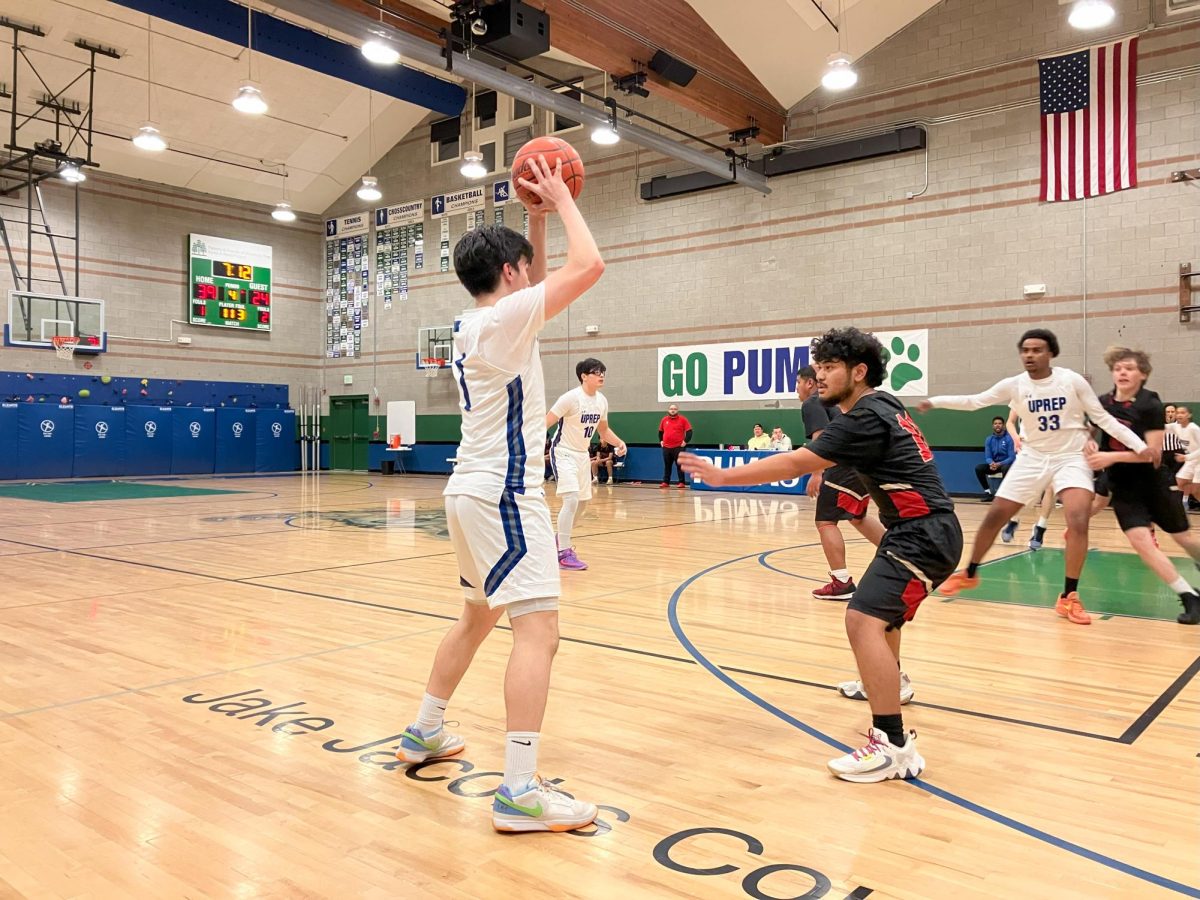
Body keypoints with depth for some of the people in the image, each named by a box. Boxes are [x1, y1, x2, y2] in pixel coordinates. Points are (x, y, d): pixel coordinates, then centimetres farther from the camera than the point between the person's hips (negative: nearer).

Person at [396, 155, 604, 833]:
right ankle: (520, 791, -14)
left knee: (479, 616, 23)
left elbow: (540, 284, 29)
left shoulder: (475, 323, 13)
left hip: (475, 491, 10)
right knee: (539, 630, -13)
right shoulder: (503, 319, -13)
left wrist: (538, 215, 22)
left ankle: (425, 731, 35)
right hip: (503, 494, -10)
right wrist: (560, 200, -3)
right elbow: (589, 266, -17)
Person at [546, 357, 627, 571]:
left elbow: (603, 429, 16)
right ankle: (564, 554, -16)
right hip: (564, 453, -8)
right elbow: (546, 423, -21)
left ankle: (561, 539, 39)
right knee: (571, 499, -21)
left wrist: (619, 442, -1)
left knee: (583, 501, 17)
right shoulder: (571, 398, -21)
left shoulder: (602, 401, 2)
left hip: (583, 454, 8)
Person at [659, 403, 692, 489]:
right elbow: (660, 431, 24)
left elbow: (689, 431, -3)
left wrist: (686, 441, -11)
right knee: (667, 466, 9)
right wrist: (661, 440, 14)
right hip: (666, 447, 4)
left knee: (679, 465, -2)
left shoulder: (682, 419, -2)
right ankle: (666, 482, 15)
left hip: (678, 447, -4)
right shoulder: (664, 419, 11)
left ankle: (682, 482, 1)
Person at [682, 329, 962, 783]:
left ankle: (894, 746, -26)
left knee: (864, 619, -24)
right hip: (922, 528, 11)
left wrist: (722, 476, -22)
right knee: (879, 605, 31)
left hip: (924, 533, -11)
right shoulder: (881, 404, 10)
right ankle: (888, 681, 57)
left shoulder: (866, 418, -20)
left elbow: (795, 464, -24)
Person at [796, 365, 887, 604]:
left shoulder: (811, 404, -2)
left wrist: (816, 474, -24)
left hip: (847, 466, -10)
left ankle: (842, 583, -10)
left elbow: (821, 437, -17)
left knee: (825, 521, -6)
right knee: (857, 517, 28)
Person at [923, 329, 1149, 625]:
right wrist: (936, 401, -17)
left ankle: (1069, 597, -9)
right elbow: (973, 401, -4)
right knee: (994, 517, 3)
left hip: (1071, 457, -2)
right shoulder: (1014, 385, -8)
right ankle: (969, 574, 25)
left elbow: (1102, 418, -6)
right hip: (1032, 458, 2)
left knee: (1078, 521, -22)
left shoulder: (1072, 380, -12)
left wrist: (1139, 445, -13)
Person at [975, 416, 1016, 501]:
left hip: (1006, 464, -4)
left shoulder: (1009, 438, -11)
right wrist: (991, 463, -27)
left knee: (1006, 468, -39)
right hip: (993, 464, 4)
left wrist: (999, 464, -31)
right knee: (978, 468, -21)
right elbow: (987, 457, -2)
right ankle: (987, 492, -11)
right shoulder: (989, 439, 2)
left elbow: (1012, 457, -16)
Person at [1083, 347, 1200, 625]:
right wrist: (1089, 445, -7)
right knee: (1141, 540, -15)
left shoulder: (1151, 406, -16)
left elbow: (1153, 452, -21)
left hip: (1152, 483, -2)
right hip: (1122, 486, 3)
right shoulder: (1102, 403, -4)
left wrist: (1111, 457, -28)